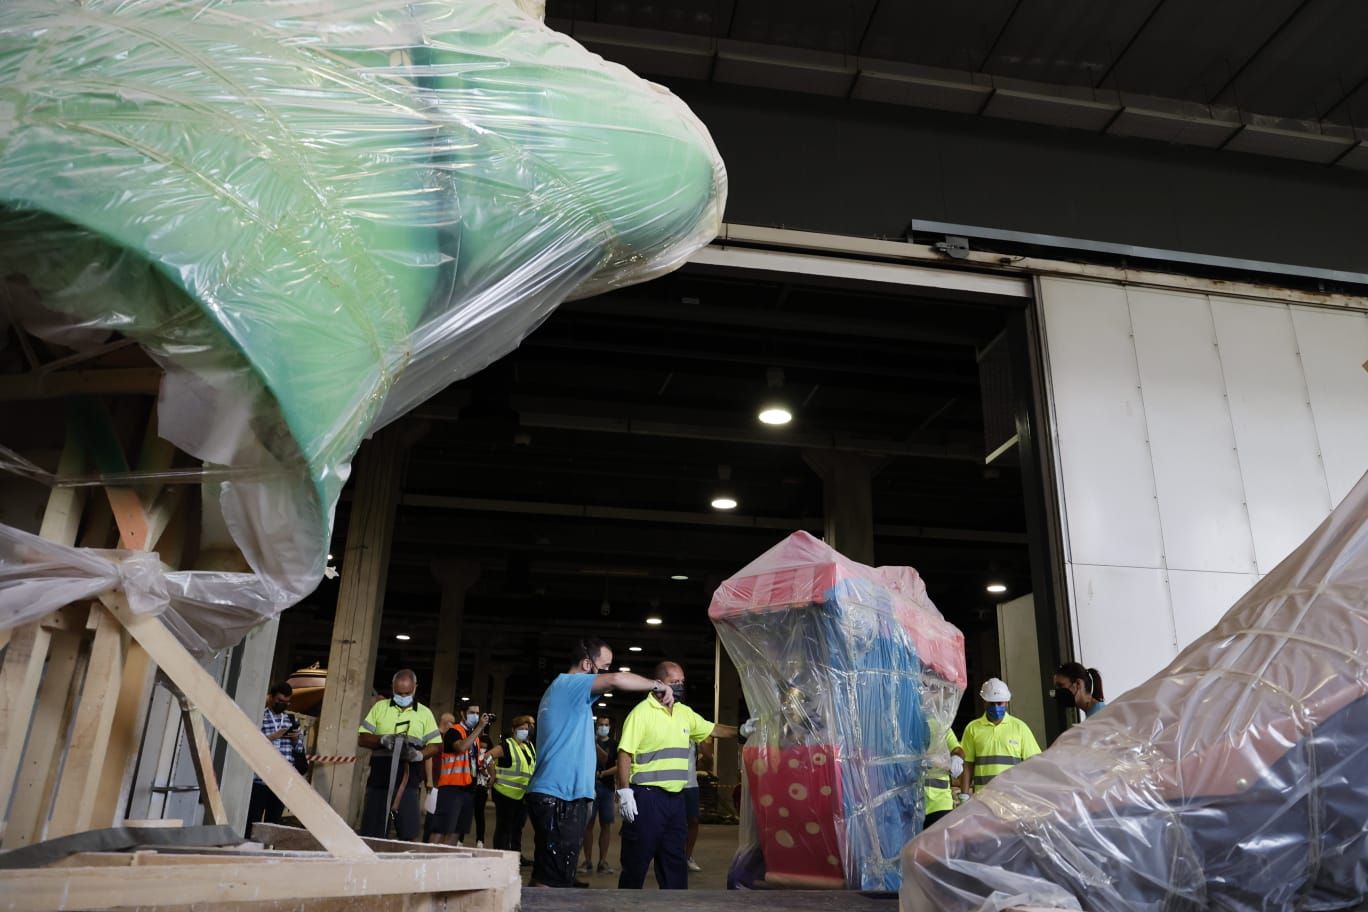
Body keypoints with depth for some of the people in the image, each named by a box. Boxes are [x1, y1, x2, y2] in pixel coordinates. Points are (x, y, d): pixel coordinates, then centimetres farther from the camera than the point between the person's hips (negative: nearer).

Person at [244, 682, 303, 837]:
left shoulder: (291, 720, 14)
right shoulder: (259, 717, -2)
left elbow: (300, 750, 18)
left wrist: (295, 739, -2)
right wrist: (271, 737, -19)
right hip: (260, 780, -5)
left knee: (273, 824, 9)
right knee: (252, 822, -3)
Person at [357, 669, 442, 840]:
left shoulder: (424, 713, 7)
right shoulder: (380, 707, 9)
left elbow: (437, 745, 5)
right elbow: (362, 739, 5)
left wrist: (420, 754, -15)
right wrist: (383, 739, -15)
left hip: (407, 781, -1)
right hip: (379, 778, 1)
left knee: (407, 835, -4)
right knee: (371, 833, 3)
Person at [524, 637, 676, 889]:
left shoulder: (563, 689, 21)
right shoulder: (568, 684, -10)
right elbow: (617, 680, -26)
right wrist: (658, 686, -14)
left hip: (560, 794, 10)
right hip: (559, 797, -10)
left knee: (548, 877, 13)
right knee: (552, 880, -10)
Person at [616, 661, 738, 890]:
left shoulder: (685, 712, 11)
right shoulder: (642, 712, -12)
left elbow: (712, 730, 22)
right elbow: (624, 753, -14)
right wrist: (624, 791, -19)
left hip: (675, 797, 7)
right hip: (647, 796, -7)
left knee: (675, 862, 12)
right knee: (636, 862, 3)